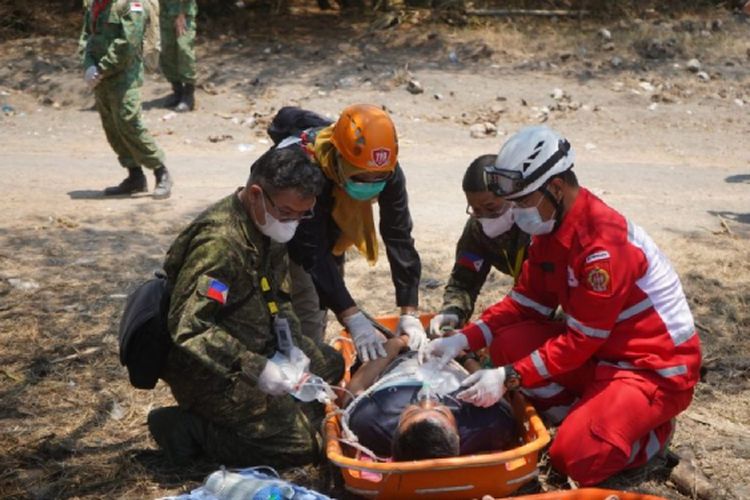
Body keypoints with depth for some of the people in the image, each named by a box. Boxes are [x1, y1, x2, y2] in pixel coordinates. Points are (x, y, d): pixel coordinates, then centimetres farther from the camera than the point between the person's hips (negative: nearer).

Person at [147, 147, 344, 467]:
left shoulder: (269, 228, 3)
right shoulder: (220, 243, -27)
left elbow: (279, 296, 15)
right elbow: (186, 328, -32)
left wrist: (290, 343, -1)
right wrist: (254, 369, -31)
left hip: (255, 350, 10)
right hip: (209, 371, -10)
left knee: (333, 364, 19)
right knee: (301, 441, -14)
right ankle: (187, 428, -6)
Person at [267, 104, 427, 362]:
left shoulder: (388, 170, -27)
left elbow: (399, 238, -25)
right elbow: (313, 253, -41)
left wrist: (409, 313, -30)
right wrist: (354, 320, -45)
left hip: (328, 229, 4)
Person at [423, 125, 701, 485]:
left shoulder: (603, 242, -28)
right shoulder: (551, 228, 0)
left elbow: (581, 338, -25)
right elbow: (525, 303, 4)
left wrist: (510, 378, -28)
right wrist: (463, 340, -9)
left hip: (657, 368, -8)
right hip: (600, 353, 9)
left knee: (574, 457, -21)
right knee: (508, 342, -7)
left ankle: (654, 429, 7)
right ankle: (587, 416, 1)